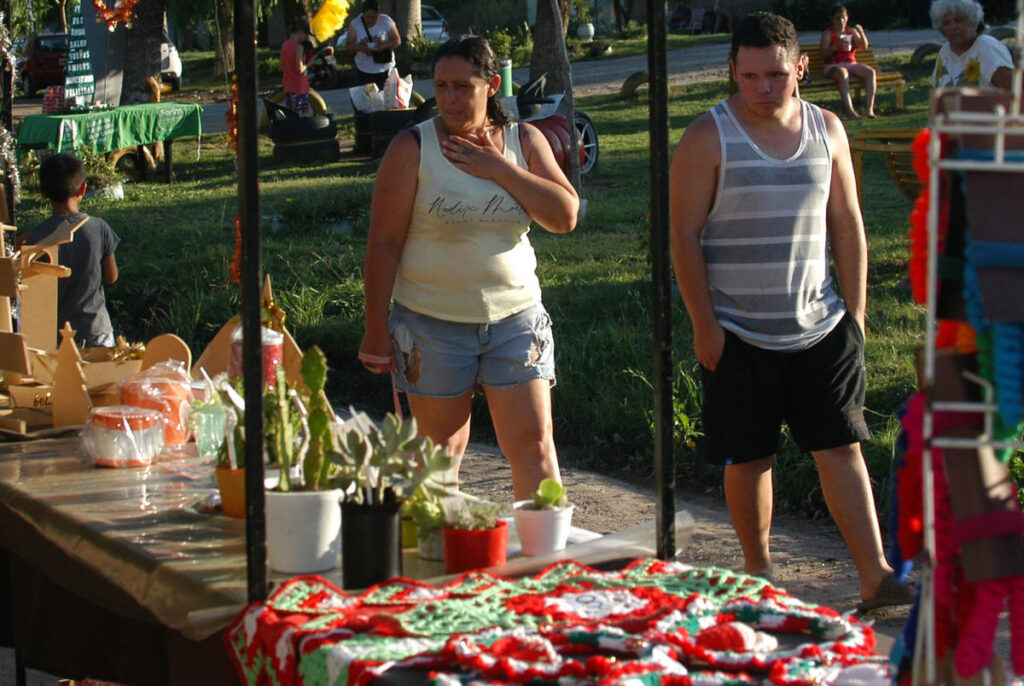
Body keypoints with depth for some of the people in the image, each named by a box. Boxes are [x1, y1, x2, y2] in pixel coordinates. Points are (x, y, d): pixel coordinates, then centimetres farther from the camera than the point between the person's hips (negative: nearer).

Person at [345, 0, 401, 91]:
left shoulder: (386, 21, -7)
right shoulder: (355, 24, -5)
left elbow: (397, 40, -4)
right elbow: (348, 46, -3)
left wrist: (383, 46, -25)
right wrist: (360, 48, -26)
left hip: (385, 69, -1)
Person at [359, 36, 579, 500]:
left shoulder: (525, 141, 4)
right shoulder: (413, 148, -4)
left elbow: (565, 217, -6)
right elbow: (384, 241, -5)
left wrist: (500, 169, -12)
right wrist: (376, 329, -7)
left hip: (514, 318, 2)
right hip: (432, 322, -1)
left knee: (533, 445, -3)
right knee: (440, 451, 7)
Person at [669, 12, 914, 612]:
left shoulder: (827, 129, 7)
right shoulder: (709, 137, -5)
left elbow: (848, 225, 13)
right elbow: (685, 237, -6)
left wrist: (855, 313, 8)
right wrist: (704, 326, -10)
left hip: (820, 327, 3)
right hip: (739, 333, -3)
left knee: (842, 447, -1)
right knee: (749, 458, 4)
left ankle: (876, 578, -3)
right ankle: (759, 577, 18)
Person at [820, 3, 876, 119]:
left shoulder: (852, 31, 17)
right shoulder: (828, 34, 3)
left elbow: (864, 46, 7)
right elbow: (823, 55, -8)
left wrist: (861, 32, -9)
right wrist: (836, 45, -23)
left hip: (851, 64, 5)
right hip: (832, 66, -5)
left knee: (870, 72, -24)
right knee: (842, 73, -40)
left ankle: (869, 109, -34)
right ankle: (850, 110, -50)